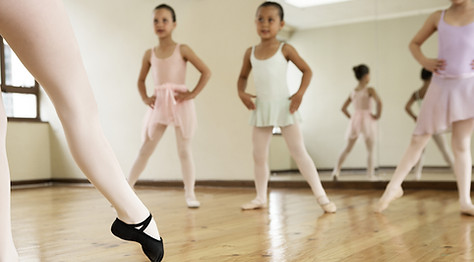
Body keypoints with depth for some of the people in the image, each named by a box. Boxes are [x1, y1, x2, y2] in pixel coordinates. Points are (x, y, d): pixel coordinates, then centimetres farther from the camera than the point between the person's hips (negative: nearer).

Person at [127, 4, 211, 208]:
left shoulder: (182, 50, -1)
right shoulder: (149, 54, 8)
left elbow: (206, 72, -5)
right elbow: (141, 80, 20)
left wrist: (192, 94, -11)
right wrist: (145, 98, 3)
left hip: (180, 105, -3)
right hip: (158, 106, 3)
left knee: (184, 151, 2)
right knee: (145, 151, 5)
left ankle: (190, 194, 10)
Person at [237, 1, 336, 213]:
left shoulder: (285, 49, -5)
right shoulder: (251, 52, 5)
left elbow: (307, 70, 1)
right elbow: (243, 77, 17)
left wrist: (300, 93, -13)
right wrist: (241, 93, -3)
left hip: (284, 106, -4)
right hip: (261, 108, 4)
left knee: (299, 152, -5)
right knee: (259, 155, 10)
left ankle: (321, 197, 1)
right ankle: (260, 198, 24)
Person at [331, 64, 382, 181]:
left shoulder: (353, 92, 10)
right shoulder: (369, 90, -7)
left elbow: (343, 108, 11)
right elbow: (379, 102, -24)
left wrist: (351, 118, 13)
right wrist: (378, 115, -11)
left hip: (355, 119, 5)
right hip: (367, 119, -5)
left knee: (347, 148, 12)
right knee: (370, 150, 6)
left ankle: (336, 170, 2)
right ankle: (370, 174, 6)